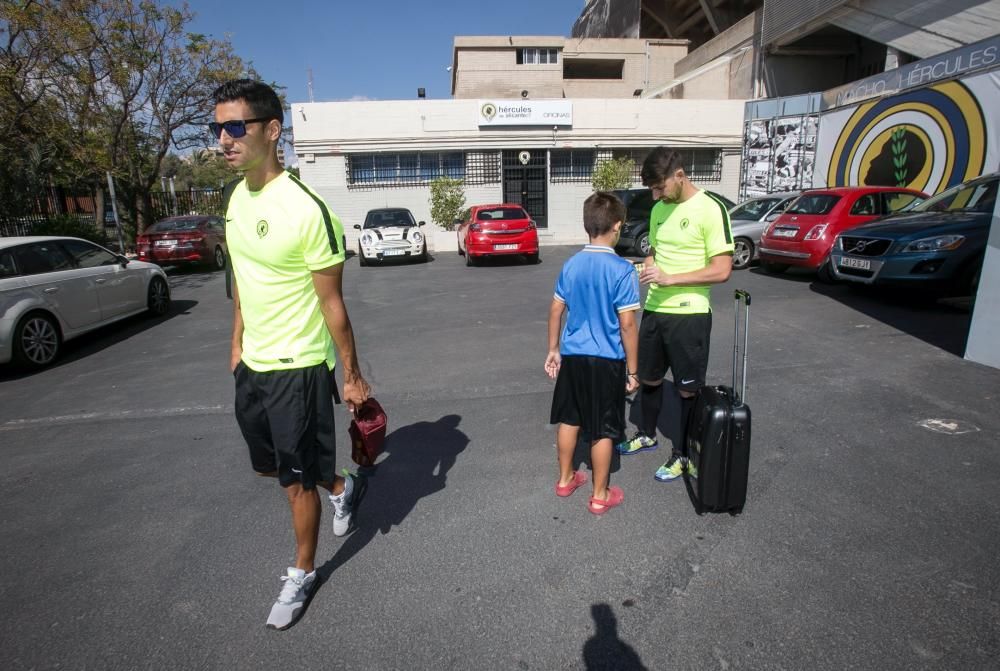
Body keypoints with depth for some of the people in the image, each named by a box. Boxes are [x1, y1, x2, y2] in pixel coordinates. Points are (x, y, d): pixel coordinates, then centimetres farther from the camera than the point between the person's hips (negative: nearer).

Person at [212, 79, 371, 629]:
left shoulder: (305, 209, -21)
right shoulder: (237, 198, 4)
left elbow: (332, 302, -17)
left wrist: (352, 375, -11)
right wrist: (237, 344, 18)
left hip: (297, 367, -8)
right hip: (251, 363, 8)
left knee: (296, 480, 7)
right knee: (269, 465, 23)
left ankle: (302, 574, 32)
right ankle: (340, 488, 50)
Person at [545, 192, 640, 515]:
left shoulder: (571, 264, 0)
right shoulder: (622, 270, -15)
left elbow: (556, 310, 5)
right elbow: (627, 324, -14)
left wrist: (553, 349, 16)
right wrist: (632, 370, -6)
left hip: (573, 355, 5)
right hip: (606, 360, -5)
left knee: (568, 419, 18)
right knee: (603, 430, 8)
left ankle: (565, 479, 34)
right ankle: (600, 496, 21)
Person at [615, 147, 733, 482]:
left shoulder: (710, 209, -14)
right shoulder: (659, 209, 8)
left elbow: (722, 270, -18)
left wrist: (669, 278, -24)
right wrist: (645, 268, -3)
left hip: (689, 314, -7)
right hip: (654, 309, 7)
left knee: (688, 389, 7)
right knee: (649, 377, 19)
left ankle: (683, 455, 24)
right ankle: (647, 435, 41)